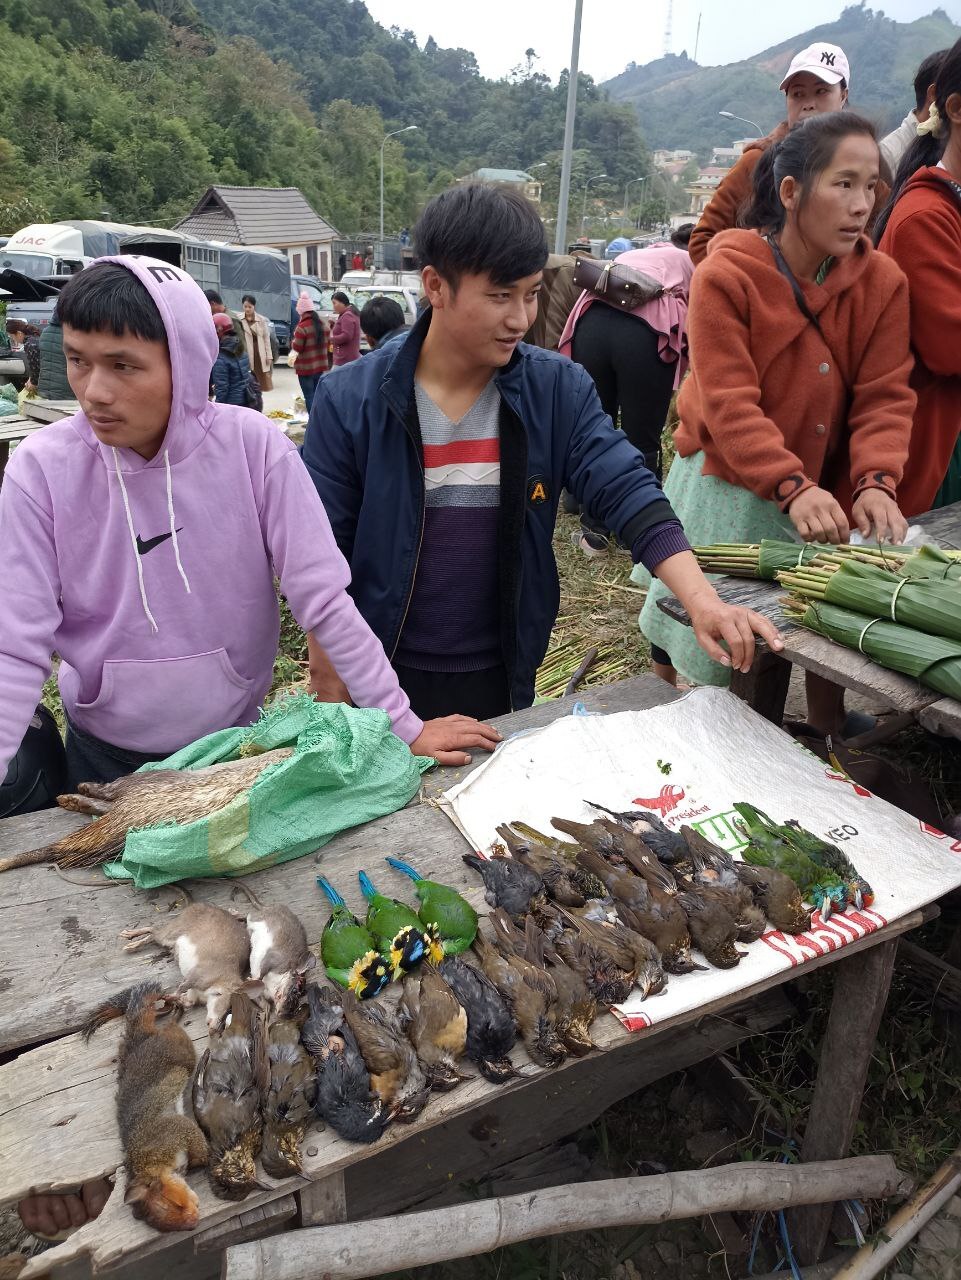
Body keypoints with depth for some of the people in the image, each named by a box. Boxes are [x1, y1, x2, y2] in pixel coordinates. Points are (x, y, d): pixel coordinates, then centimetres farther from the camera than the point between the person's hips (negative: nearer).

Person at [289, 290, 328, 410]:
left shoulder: (302, 327, -18)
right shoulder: (322, 324, 5)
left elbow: (296, 348, -14)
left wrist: (293, 341, 5)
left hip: (306, 369, -7)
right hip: (321, 367, 7)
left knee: (309, 397, -1)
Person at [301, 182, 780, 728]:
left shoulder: (558, 390, -6)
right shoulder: (351, 400, -11)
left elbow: (628, 493, -14)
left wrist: (702, 599, -30)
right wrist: (333, 695, -4)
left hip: (504, 680, 2)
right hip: (386, 683, -1)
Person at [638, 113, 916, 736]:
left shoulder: (883, 281, -5)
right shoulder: (726, 276, -16)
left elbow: (885, 396, -9)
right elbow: (729, 403, -24)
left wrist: (875, 483, -27)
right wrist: (792, 487, -35)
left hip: (825, 489, 3)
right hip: (729, 486, -3)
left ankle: (828, 731, 33)